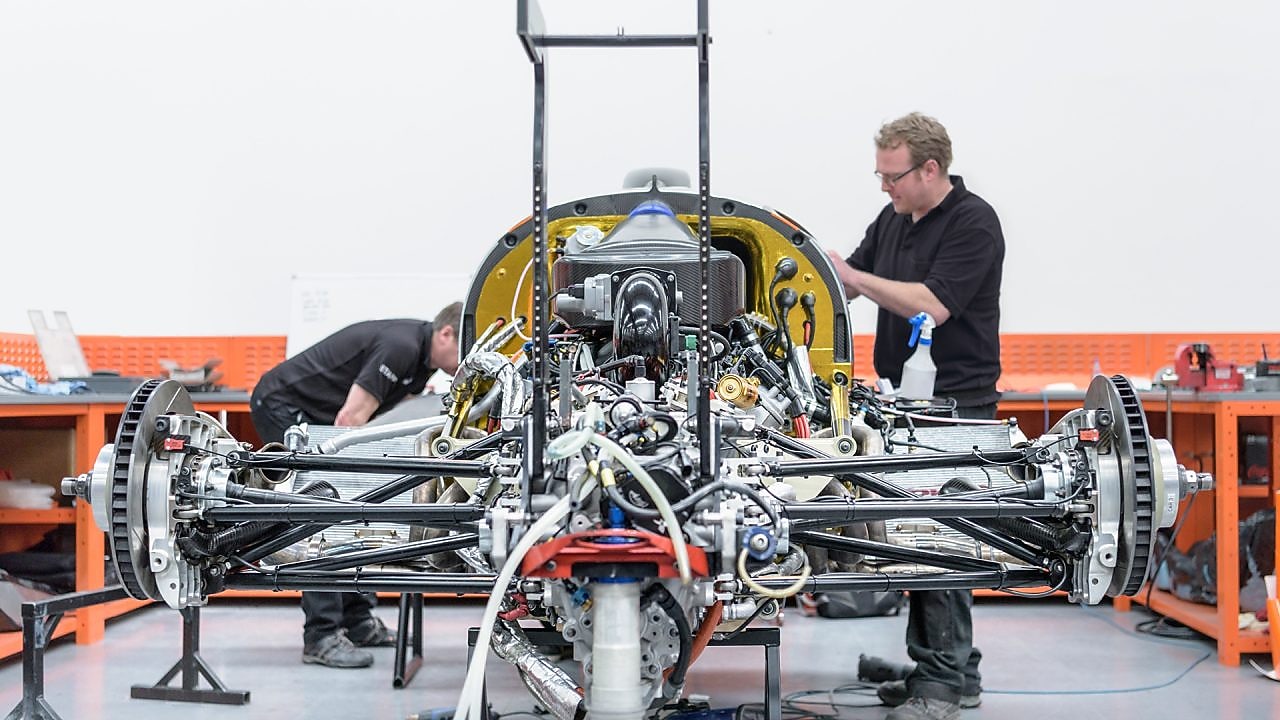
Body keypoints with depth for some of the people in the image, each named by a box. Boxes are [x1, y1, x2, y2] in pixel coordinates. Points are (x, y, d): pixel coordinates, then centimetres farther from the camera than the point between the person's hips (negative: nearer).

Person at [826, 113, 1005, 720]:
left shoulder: (973, 223, -11)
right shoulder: (892, 220, 14)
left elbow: (932, 304, -20)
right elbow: (852, 285, 22)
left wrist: (852, 275, -17)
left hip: (955, 404, -8)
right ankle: (955, 670, 19)